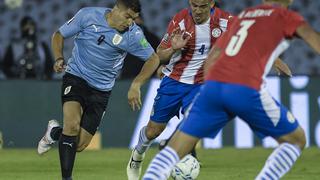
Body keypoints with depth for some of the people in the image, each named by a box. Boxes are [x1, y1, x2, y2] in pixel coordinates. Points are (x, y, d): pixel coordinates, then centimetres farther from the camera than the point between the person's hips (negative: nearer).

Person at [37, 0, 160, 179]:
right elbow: (59, 35, 1)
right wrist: (59, 58, -17)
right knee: (72, 126, -27)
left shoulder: (133, 35, -12)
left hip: (101, 90, 2)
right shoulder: (88, 16, -12)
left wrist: (136, 85, -14)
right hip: (75, 77, -2)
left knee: (79, 145, -2)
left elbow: (153, 59, -2)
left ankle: (55, 132, 32)